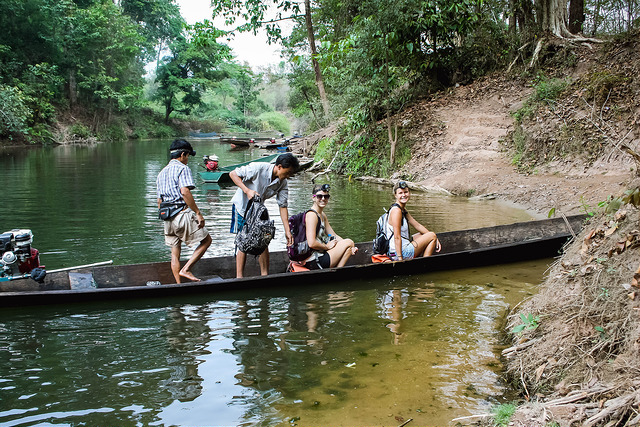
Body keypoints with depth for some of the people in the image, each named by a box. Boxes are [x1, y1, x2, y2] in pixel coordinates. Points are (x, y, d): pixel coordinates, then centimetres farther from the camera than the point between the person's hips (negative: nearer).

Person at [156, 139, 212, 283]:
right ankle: (185, 270, -5)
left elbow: (159, 201, 20)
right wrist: (198, 213, -18)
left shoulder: (161, 173, 21)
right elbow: (185, 192, -19)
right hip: (183, 213, -8)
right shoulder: (182, 168, -5)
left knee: (175, 252, 11)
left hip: (167, 217, 8)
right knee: (206, 240, 5)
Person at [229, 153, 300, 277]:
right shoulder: (258, 168, -27)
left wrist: (287, 231, -13)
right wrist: (247, 190, -32)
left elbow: (283, 206, -7)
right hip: (242, 206, -6)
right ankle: (239, 277, -1)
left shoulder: (283, 183, -10)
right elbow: (233, 174, -21)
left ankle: (265, 275, 11)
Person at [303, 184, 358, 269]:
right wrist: (327, 246, -10)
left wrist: (350, 248, 1)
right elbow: (311, 243, -26)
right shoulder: (311, 215, -16)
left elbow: (334, 236, 15)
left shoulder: (323, 215, 15)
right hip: (315, 262, -10)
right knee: (349, 242, -6)